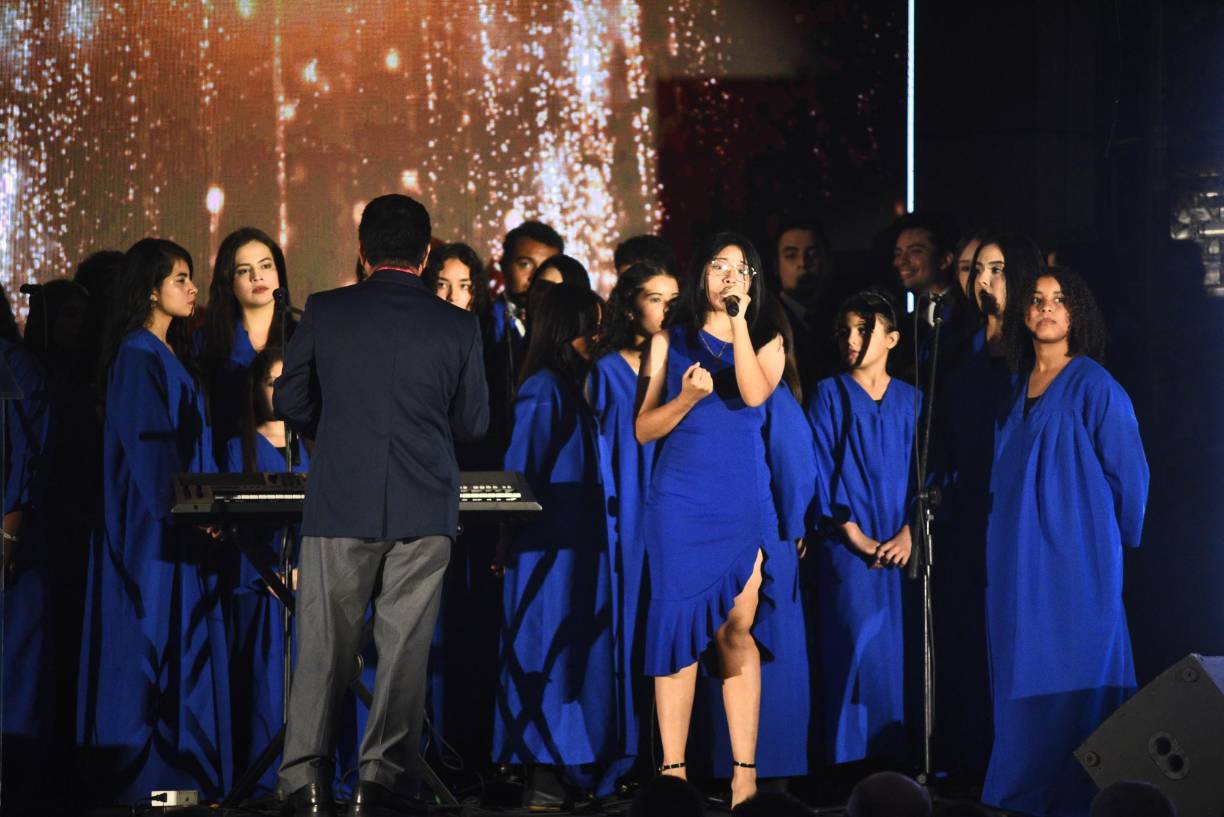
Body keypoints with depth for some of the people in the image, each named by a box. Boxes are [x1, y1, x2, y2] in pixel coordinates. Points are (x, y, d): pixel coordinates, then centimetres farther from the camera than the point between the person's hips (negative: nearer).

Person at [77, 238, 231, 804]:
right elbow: (148, 445, -17)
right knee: (154, 637, -7)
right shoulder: (138, 355, -12)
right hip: (153, 525, -9)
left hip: (181, 524, 9)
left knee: (182, 645, 9)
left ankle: (180, 768, 12)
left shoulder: (172, 354, 15)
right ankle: (145, 773, -4)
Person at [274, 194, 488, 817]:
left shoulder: (324, 312, -3)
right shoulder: (458, 326, -2)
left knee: (324, 644, 6)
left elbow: (290, 403, 5)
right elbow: (473, 423, 6)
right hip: (425, 509, 0)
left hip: (340, 502, 0)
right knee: (404, 646, 6)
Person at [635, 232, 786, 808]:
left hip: (745, 504, 1)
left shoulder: (766, 342, 10)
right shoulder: (670, 342, 8)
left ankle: (745, 771, -3)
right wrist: (687, 397, -13)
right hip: (681, 502, -1)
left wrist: (739, 320, -12)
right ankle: (672, 771, -2)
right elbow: (644, 429, 4)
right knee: (679, 626, -4)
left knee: (739, 632, -3)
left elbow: (754, 394, -12)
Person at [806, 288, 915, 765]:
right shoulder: (829, 395, 5)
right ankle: (853, 760, -5)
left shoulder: (910, 400, 13)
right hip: (848, 547, -3)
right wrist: (854, 534, -9)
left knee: (900, 651, 0)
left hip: (901, 545, 3)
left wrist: (908, 532, -6)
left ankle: (898, 758, 5)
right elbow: (820, 470, -1)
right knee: (861, 650, -9)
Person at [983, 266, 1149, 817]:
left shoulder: (1093, 385, -7)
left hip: (1076, 550, -6)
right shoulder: (1018, 385, 12)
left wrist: (1120, 540, 3)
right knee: (1022, 667, 7)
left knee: (1075, 668, -4)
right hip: (1019, 554, 6)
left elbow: (1129, 472, -4)